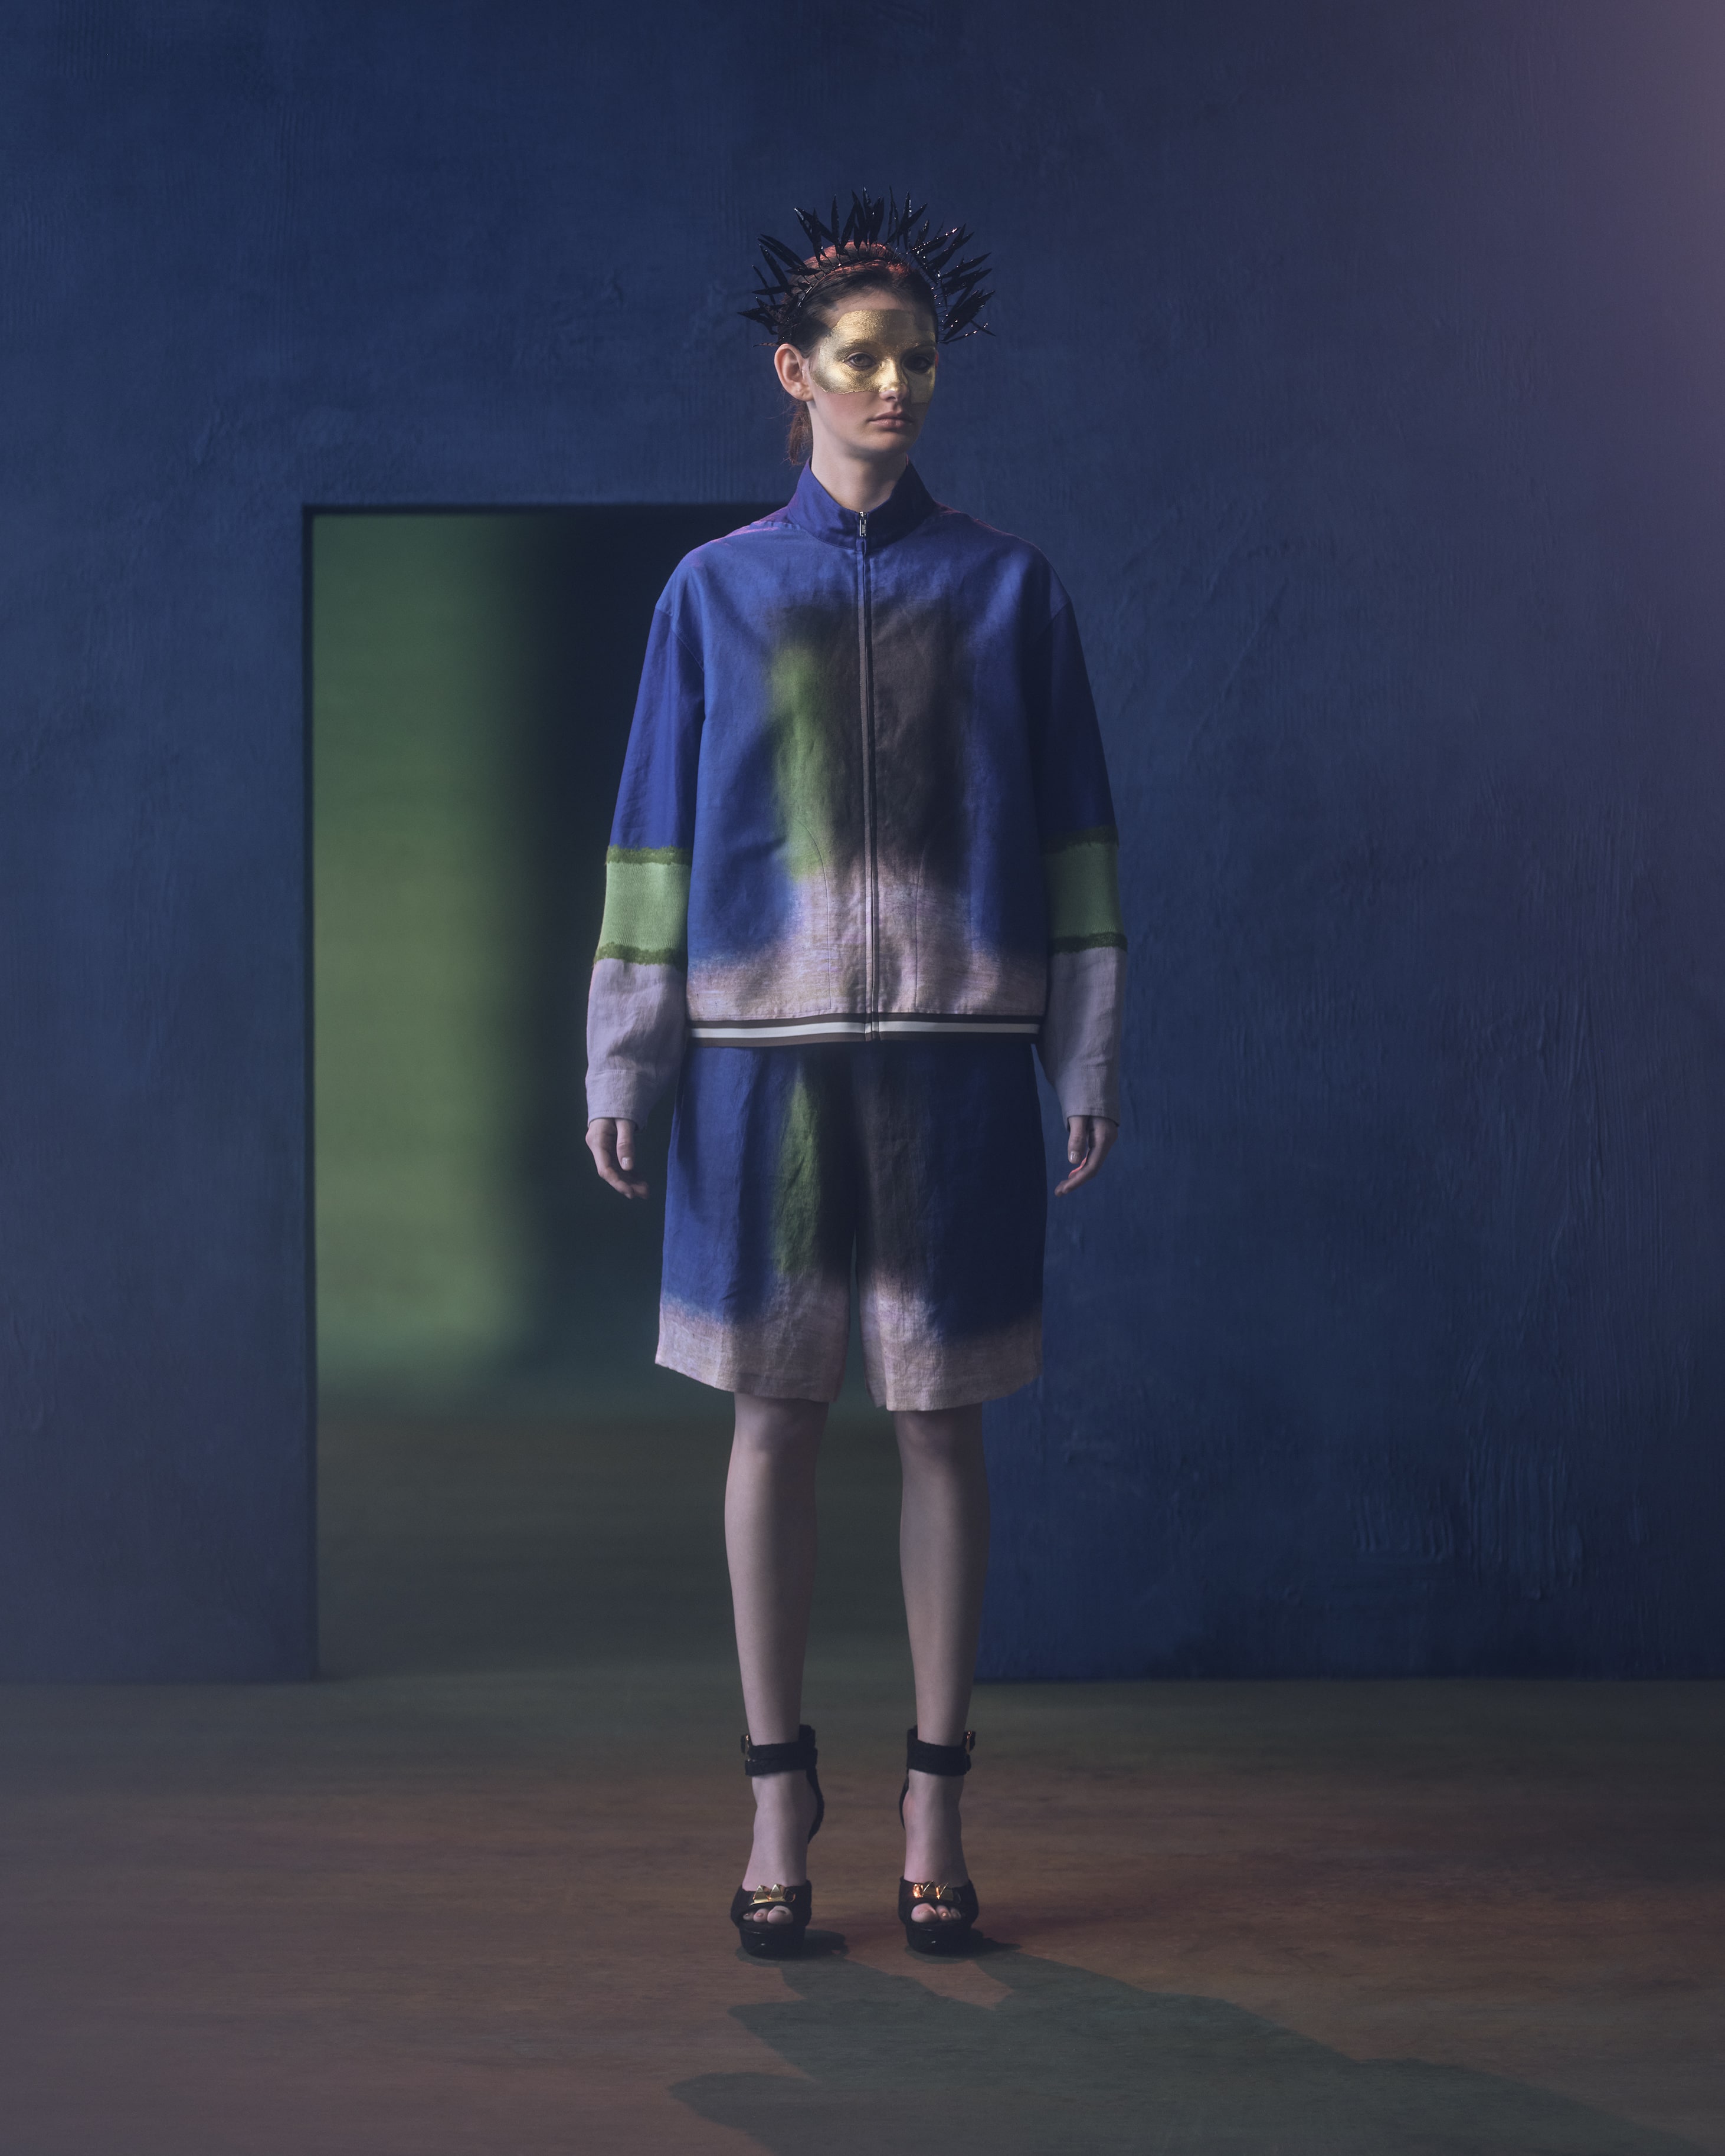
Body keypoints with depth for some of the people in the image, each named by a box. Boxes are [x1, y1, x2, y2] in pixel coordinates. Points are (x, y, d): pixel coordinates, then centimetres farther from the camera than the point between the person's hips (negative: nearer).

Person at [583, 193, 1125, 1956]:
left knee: (939, 1417, 3)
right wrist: (619, 1065, 1)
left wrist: (1089, 1059, 1)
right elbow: (654, 833, 6)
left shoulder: (1008, 589, 6)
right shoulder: (715, 592, 6)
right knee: (774, 1412, 3)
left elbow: (1071, 833, 6)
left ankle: (934, 1805, 12)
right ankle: (777, 1798, 13)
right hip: (766, 1049, 0)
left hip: (950, 1052, 0)